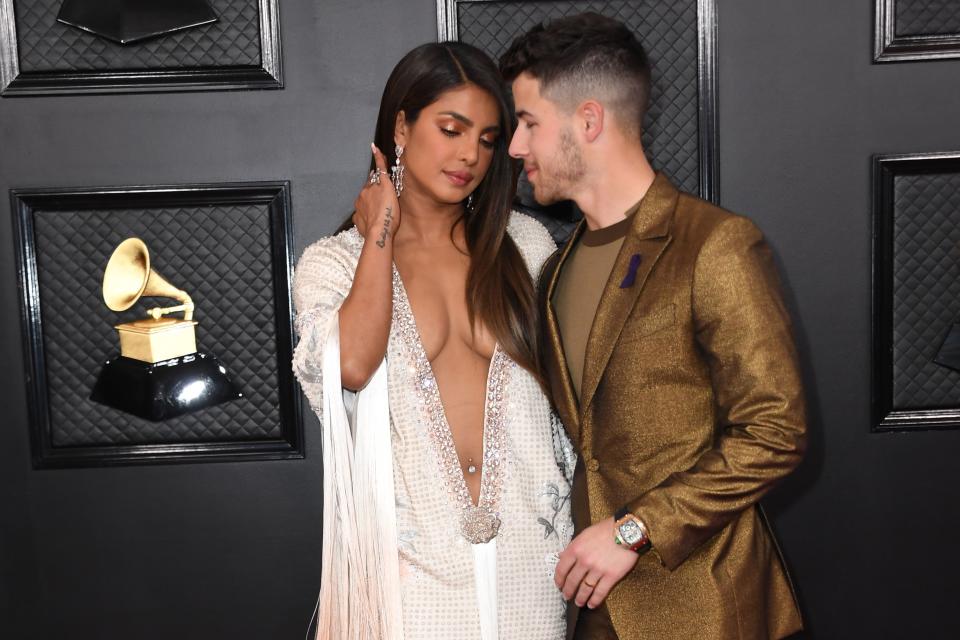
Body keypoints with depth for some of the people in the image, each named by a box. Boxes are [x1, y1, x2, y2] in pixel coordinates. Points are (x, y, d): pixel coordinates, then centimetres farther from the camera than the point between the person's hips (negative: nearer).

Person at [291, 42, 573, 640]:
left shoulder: (525, 243, 2)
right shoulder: (333, 262, -2)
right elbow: (353, 365, -22)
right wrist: (381, 233, -10)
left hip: (526, 542, 2)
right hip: (415, 550, -2)